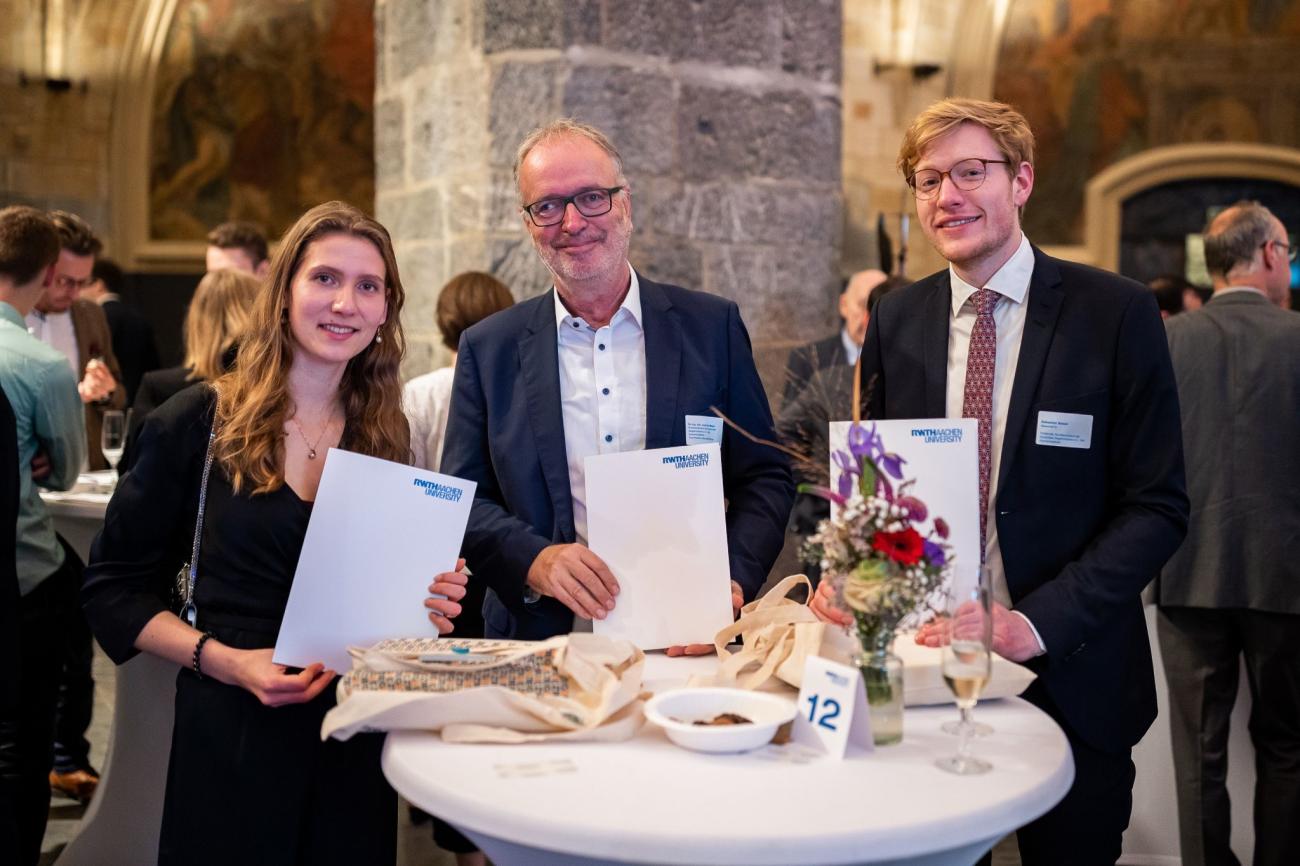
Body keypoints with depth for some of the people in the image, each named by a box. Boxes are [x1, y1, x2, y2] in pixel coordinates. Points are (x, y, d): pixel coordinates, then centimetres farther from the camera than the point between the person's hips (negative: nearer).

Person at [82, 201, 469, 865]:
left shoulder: (388, 437, 3)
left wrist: (425, 607, -9)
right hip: (228, 735, -3)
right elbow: (113, 588, -4)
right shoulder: (198, 422, -6)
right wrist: (223, 659, -17)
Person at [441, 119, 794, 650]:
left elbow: (765, 478, 8)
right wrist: (536, 561, -12)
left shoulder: (711, 326, 7)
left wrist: (733, 581, -9)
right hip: (543, 639, 1)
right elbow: (461, 502, 7)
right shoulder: (487, 348, 8)